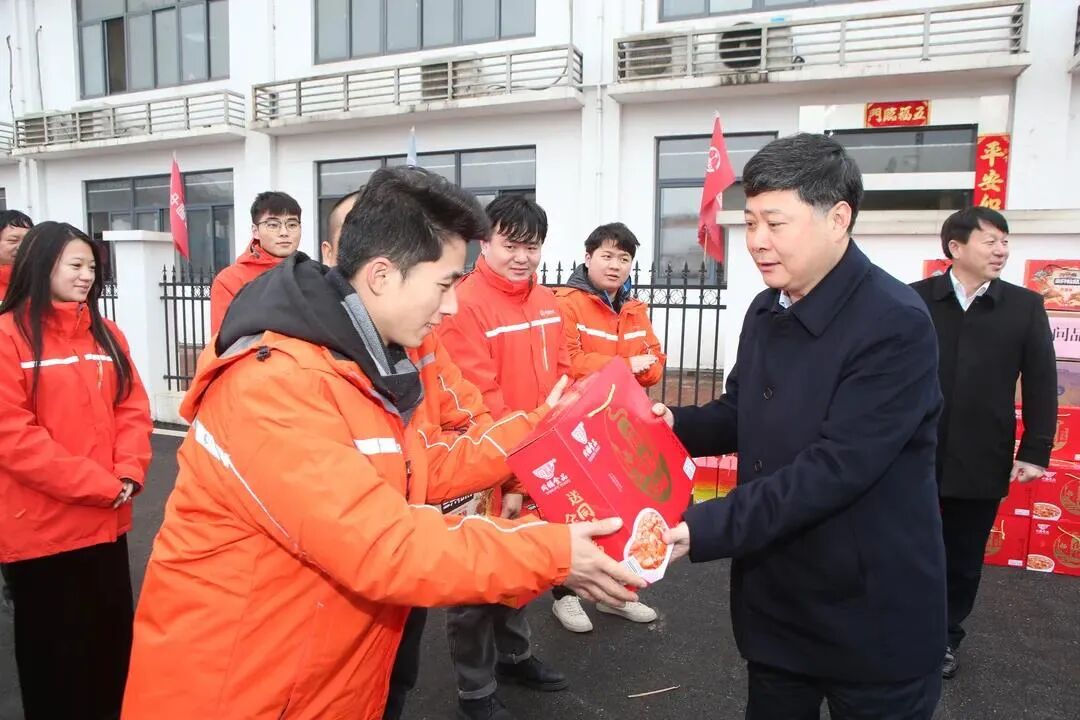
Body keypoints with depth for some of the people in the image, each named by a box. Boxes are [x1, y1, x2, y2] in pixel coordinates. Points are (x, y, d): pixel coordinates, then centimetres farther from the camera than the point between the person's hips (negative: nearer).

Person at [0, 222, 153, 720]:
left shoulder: (105, 333, 8)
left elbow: (132, 409, 6)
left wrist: (128, 475, -10)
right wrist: (101, 486, -17)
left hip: (107, 520, 5)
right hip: (40, 527, -5)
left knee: (113, 636, 16)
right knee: (55, 648, 12)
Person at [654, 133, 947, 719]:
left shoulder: (896, 326, -22)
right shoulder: (767, 310, 3)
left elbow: (833, 470, -28)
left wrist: (701, 530, -32)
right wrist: (673, 424, -7)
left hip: (871, 612, -7)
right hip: (773, 597, 7)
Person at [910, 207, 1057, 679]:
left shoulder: (1025, 307, 1)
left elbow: (1041, 385, 2)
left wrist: (1035, 451, -2)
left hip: (982, 462, 2)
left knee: (963, 560, 15)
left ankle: (945, 638, 36)